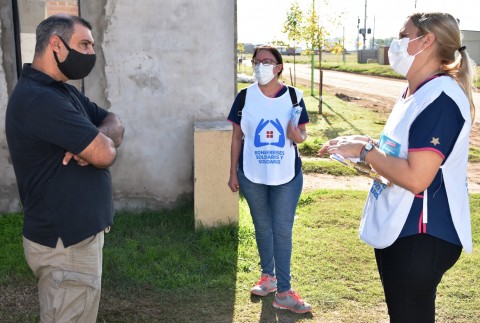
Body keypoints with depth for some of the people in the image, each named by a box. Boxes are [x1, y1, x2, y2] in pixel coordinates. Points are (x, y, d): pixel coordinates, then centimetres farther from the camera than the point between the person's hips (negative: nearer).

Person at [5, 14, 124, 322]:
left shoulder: (64, 92, 12)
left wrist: (95, 139, -15)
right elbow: (104, 154, -27)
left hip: (76, 232, 10)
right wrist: (103, 142, -2)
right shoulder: (39, 99, -23)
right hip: (65, 243, -10)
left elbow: (115, 123, 8)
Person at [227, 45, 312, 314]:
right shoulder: (245, 97, -2)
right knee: (263, 227, 15)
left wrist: (299, 136, -21)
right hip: (252, 175, 1)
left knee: (283, 231, 2)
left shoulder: (294, 96, -3)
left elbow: (303, 134, 3)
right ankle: (268, 276, 34)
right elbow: (237, 136, 3)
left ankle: (284, 291, 9)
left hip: (287, 176, -1)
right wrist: (233, 173, 2)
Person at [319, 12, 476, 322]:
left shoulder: (440, 98, -21)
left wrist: (365, 150, -17)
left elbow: (416, 177, -28)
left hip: (422, 237, -10)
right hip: (396, 229, 10)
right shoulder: (413, 95, 10)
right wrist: (365, 143, 4)